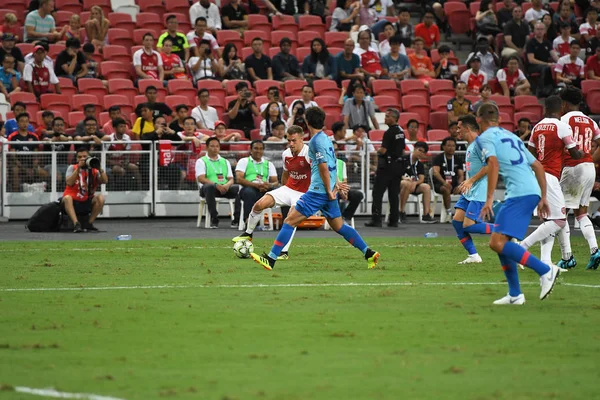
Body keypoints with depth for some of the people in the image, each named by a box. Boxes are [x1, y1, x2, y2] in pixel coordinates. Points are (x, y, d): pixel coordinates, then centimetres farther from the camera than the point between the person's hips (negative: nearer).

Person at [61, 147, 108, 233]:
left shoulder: (93, 170, 4)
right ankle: (76, 224, -43)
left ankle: (89, 223, -15)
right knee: (67, 198, -35)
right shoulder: (72, 168, 0)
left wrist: (99, 168, -22)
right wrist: (78, 168, -22)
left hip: (87, 203, 2)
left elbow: (105, 181, -12)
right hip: (72, 202, -2)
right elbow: (69, 183, -18)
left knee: (100, 198, -23)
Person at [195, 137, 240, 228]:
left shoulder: (225, 162, 23)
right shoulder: (201, 161, 9)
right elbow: (201, 178, -6)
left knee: (237, 188, -27)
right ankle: (214, 219, -37)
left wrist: (227, 185, -12)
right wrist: (216, 185, -21)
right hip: (211, 188, -3)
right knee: (209, 187, -40)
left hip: (225, 189, 3)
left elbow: (231, 179, 14)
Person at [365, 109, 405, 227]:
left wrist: (378, 151, 1)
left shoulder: (389, 133, -15)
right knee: (394, 194, 9)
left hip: (387, 166, -8)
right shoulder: (401, 132, 11)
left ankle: (376, 219, -8)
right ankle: (394, 220, 7)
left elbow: (383, 150, -18)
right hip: (398, 165, 8)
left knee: (378, 193, -3)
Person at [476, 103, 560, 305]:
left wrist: (489, 199, -18)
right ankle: (515, 295, 13)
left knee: (497, 243, -13)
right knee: (501, 243, 15)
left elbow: (493, 163, -16)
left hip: (519, 194, -9)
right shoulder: (511, 137, 27)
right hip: (532, 191, 9)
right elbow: (538, 166, 26)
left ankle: (545, 271, -19)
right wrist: (543, 197, 28)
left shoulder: (485, 137, 3)